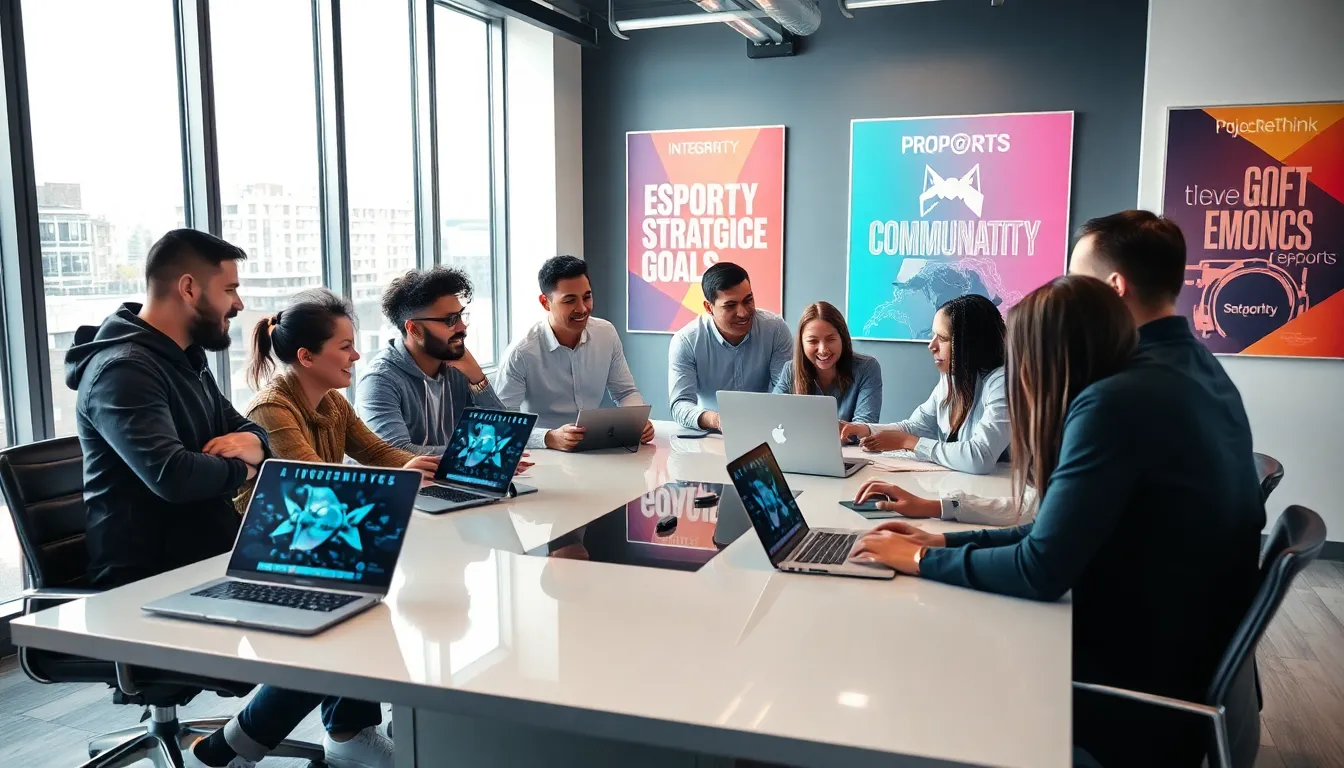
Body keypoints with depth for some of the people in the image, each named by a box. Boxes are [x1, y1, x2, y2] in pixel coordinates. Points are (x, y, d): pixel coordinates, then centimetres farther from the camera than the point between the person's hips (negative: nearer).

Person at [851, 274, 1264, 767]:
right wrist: (944, 542, 4)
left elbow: (1041, 569, -25)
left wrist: (922, 559, -12)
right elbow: (1063, 532, 8)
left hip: (1147, 691, -8)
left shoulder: (1115, 403, -24)